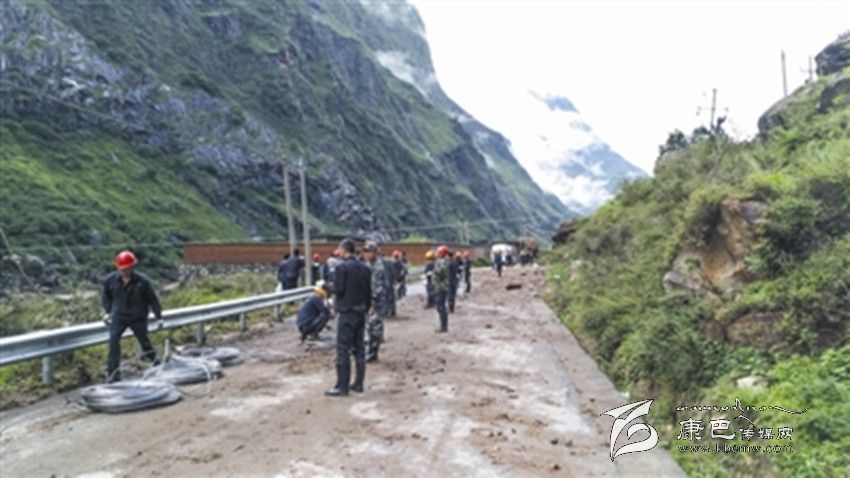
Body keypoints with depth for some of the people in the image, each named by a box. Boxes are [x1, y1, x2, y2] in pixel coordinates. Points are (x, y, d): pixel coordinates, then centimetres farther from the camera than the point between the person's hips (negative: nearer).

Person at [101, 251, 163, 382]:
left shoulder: (142, 281, -12)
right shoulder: (111, 280, -6)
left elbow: (153, 299, -3)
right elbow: (106, 296, 13)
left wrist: (159, 317, -3)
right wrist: (107, 311, 2)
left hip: (138, 318, -1)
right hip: (119, 316, 1)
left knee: (144, 341, 9)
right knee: (113, 340, -18)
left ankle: (155, 362, 36)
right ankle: (113, 372, -14)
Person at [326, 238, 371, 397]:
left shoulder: (342, 267, -13)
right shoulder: (364, 268, 7)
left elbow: (338, 290, -16)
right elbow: (369, 291, 8)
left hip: (346, 312, -7)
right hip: (361, 311, 7)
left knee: (343, 349, -2)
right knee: (359, 348, 12)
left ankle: (342, 386, 0)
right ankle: (358, 383, 18)